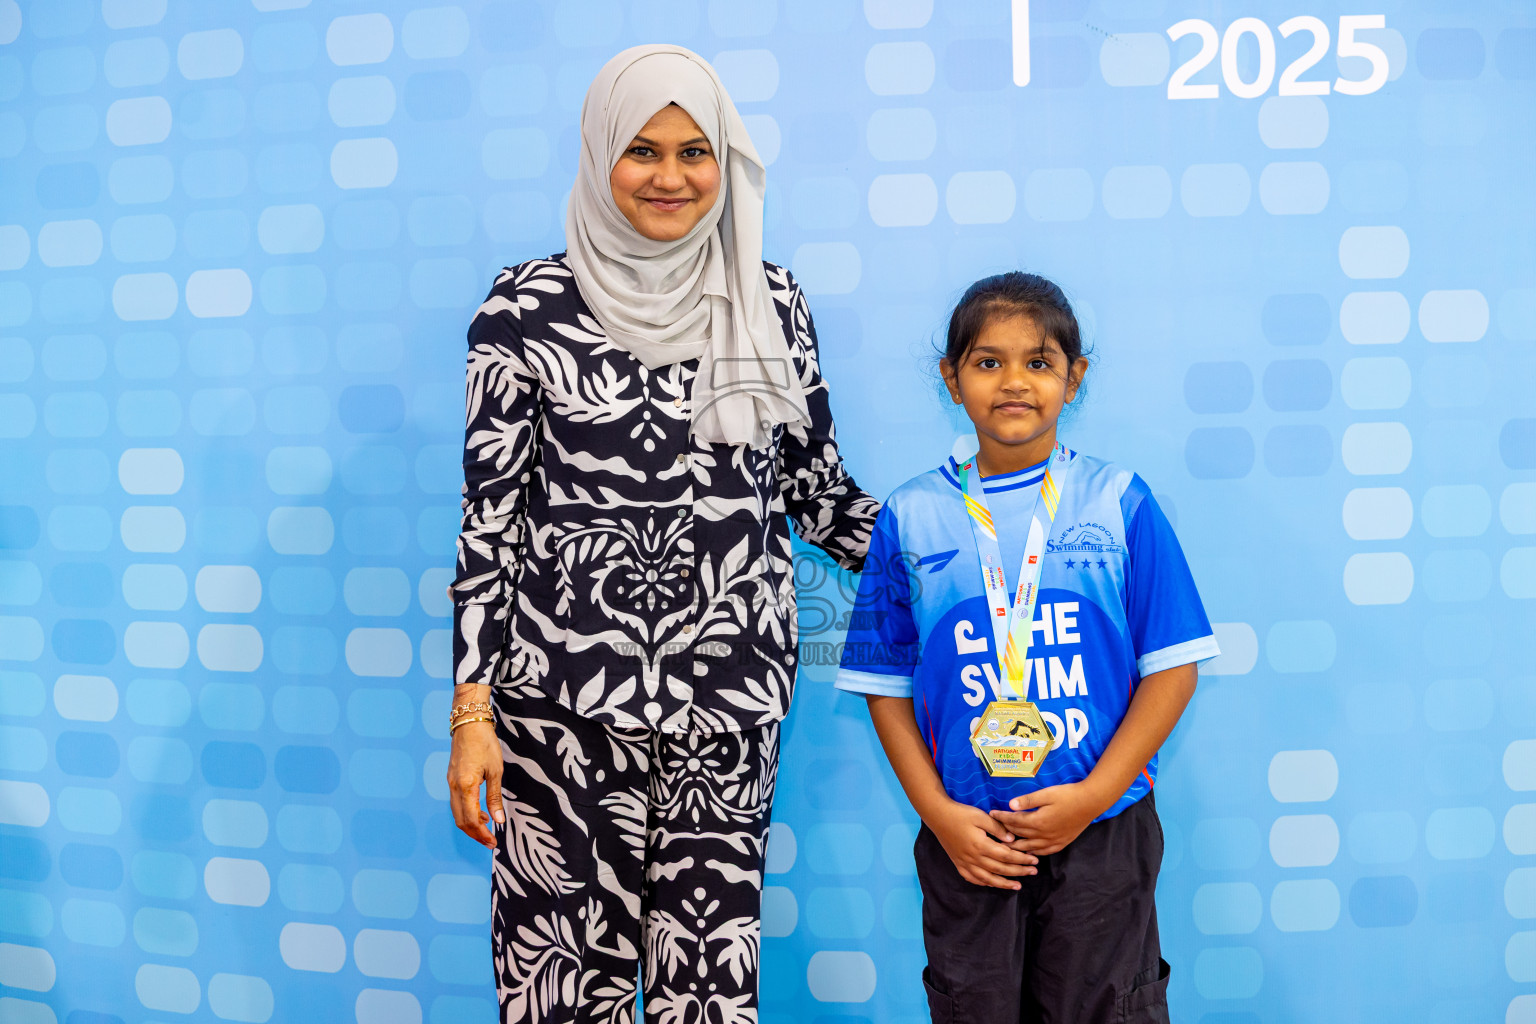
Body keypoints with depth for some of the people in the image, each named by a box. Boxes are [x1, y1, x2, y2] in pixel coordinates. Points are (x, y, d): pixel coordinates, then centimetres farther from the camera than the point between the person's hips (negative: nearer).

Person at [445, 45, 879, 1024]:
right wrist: (472, 713, -5)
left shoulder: (771, 303, 6)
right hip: (565, 692, -2)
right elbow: (489, 515, -2)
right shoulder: (529, 308, -2)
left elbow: (815, 486, 13)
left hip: (731, 695, 2)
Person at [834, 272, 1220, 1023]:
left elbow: (1172, 666, -3)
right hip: (965, 840, 1)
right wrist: (938, 813, -5)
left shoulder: (1118, 501, -2)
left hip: (1102, 834, -1)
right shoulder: (911, 517, 0)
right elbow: (886, 682, 2)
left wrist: (1095, 794, -10)